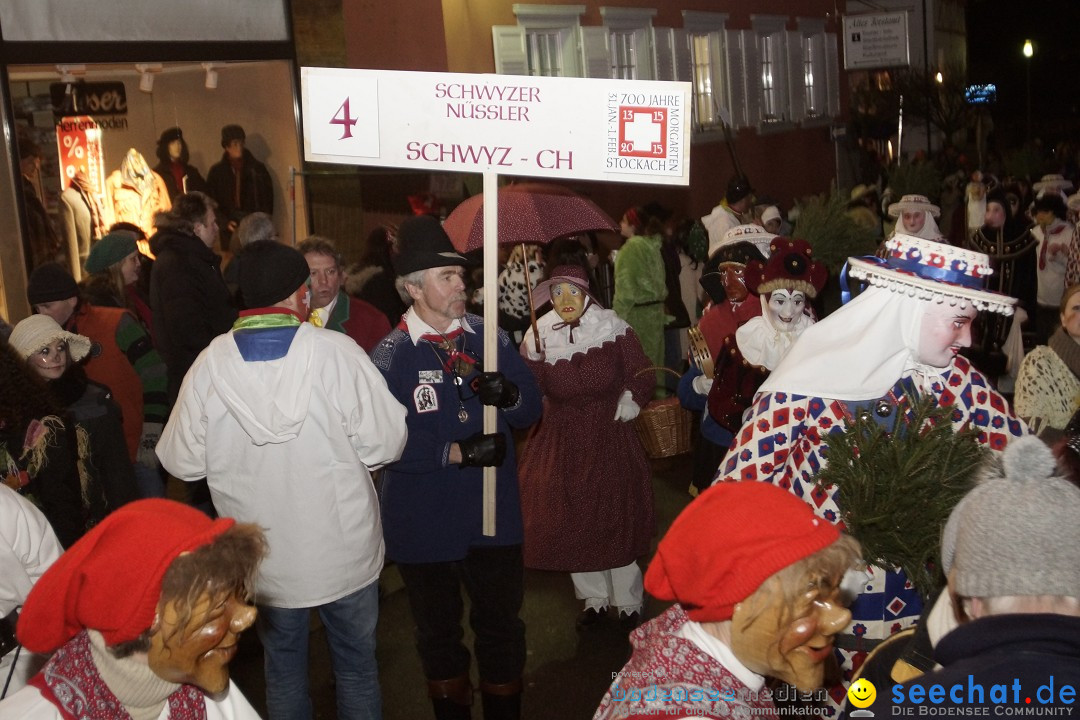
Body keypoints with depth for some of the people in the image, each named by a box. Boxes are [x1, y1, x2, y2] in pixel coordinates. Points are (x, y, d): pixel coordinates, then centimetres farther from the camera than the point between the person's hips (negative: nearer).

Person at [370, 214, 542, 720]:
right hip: (424, 522, -2)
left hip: (493, 515, 3)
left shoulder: (489, 338, 1)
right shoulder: (389, 357, -12)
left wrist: (509, 395, -20)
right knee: (438, 631, 18)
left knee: (501, 625, 15)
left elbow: (530, 411, 2)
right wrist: (458, 453, -24)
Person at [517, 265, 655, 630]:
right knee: (570, 525, 8)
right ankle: (593, 597, 31)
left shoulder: (613, 330, -8)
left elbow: (641, 377, -1)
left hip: (610, 439, -1)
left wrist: (629, 404, -16)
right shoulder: (538, 337, -4)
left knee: (618, 522, 6)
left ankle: (628, 602, 27)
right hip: (560, 445, 2)